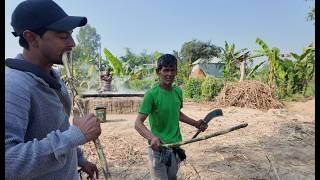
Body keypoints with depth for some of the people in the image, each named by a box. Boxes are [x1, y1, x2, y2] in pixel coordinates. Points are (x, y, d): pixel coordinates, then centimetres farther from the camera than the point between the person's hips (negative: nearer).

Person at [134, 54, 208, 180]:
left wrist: (195, 123, 9)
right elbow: (138, 123, -21)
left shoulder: (178, 91, 1)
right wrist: (151, 137, -38)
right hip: (158, 148, -6)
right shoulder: (151, 94, -19)